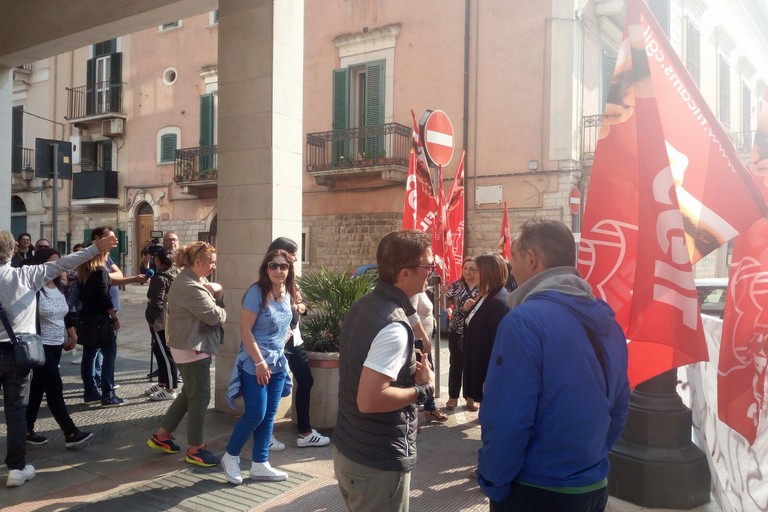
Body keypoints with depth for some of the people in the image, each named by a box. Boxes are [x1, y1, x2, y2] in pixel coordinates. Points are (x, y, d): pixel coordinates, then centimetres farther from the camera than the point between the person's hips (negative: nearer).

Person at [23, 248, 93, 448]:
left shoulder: (60, 287, 9)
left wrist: (72, 335, 19)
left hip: (57, 344, 7)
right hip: (41, 346, -7)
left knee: (39, 387, 13)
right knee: (55, 388, -7)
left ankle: (27, 430, 24)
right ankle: (71, 434, -6)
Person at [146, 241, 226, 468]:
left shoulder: (193, 280, 12)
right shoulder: (190, 286, -23)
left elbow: (217, 291, 12)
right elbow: (214, 316, -24)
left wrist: (217, 291, -11)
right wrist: (223, 310, -2)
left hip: (191, 345, 11)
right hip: (193, 347, -11)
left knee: (189, 393, 20)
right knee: (200, 397, -2)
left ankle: (161, 436, 29)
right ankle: (195, 449, 10)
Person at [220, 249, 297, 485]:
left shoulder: (287, 294, 6)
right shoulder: (257, 292, -15)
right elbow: (245, 329, -17)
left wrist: (277, 355, 12)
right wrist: (259, 362, -18)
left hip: (278, 363, 7)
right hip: (254, 364, -7)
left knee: (269, 416, 10)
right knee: (256, 414, -5)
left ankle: (259, 465, 21)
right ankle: (230, 456, 18)